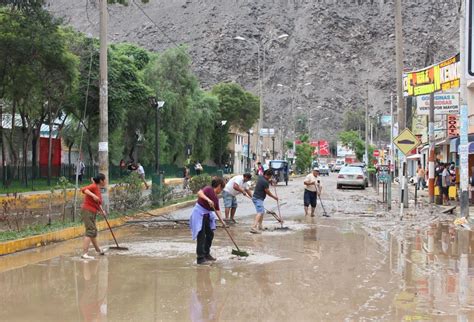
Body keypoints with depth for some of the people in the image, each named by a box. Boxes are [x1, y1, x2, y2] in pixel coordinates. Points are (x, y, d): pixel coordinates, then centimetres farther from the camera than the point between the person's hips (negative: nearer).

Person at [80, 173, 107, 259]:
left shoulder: (98, 189, 14)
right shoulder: (94, 186, -13)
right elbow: (83, 189, -31)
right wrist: (93, 195, -39)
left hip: (92, 213, 10)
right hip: (87, 211, -10)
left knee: (94, 231, 23)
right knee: (90, 231, -16)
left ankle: (98, 250, 39)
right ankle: (84, 254, -22)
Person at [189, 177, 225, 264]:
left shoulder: (215, 197, 12)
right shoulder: (209, 189, -13)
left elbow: (217, 210, 15)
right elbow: (199, 193, -31)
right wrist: (208, 199, -40)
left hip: (207, 215, 9)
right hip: (199, 214, -9)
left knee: (210, 234, 15)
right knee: (201, 236, -9)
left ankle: (206, 254, 29)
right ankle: (200, 258, -6)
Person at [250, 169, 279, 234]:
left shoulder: (260, 177, 6)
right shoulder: (265, 182, -20)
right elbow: (267, 192, -11)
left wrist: (270, 181, 15)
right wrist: (274, 197, 4)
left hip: (256, 197, 10)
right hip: (258, 199, -10)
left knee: (262, 211, 24)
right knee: (260, 212, -20)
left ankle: (260, 226, 33)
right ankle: (254, 227, -35)